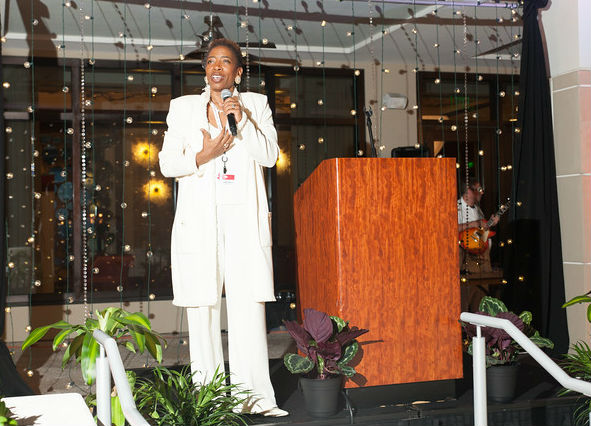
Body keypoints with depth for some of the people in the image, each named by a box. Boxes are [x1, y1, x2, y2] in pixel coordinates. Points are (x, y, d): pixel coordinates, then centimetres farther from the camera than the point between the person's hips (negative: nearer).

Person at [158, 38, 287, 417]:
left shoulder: (256, 104, 13)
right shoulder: (184, 107, 14)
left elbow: (270, 155, 3)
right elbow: (167, 162, 8)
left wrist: (242, 120, -8)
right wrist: (203, 157, -10)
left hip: (244, 215, 0)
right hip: (199, 216, 1)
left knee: (249, 305, -7)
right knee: (202, 306, -1)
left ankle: (255, 395, -5)